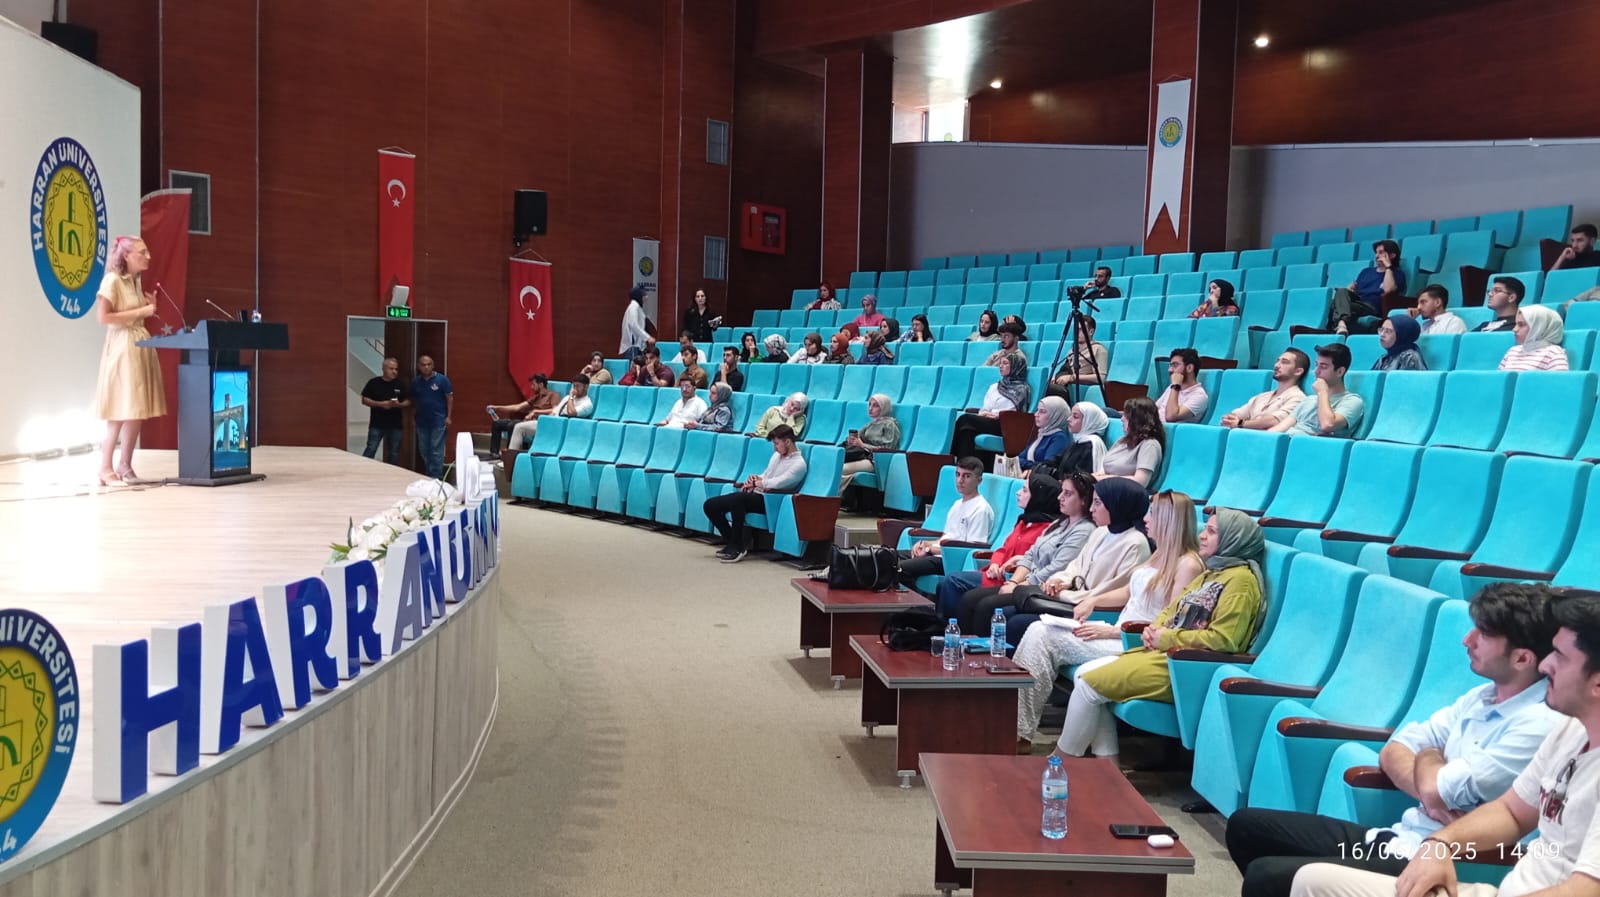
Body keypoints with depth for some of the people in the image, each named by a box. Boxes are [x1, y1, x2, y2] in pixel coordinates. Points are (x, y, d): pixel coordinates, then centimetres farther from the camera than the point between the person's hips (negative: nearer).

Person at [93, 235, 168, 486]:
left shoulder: (136, 281, 14)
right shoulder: (112, 280, -10)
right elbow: (103, 317, -17)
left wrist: (149, 308, 7)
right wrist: (141, 312, -17)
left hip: (141, 346, 8)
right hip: (122, 348, -8)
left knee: (138, 411, 7)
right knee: (122, 412, -7)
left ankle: (125, 466, 15)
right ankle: (106, 469, 1)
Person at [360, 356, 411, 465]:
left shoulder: (400, 385, 6)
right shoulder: (374, 383, -1)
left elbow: (408, 402, 9)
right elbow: (364, 400, -1)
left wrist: (399, 404, -14)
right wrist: (381, 404, -15)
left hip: (396, 425, 3)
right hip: (376, 424, -3)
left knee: (394, 453, 8)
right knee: (370, 450, -7)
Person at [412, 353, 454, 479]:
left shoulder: (442, 380, -6)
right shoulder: (415, 382, 7)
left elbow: (450, 398, -5)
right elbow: (413, 400, 17)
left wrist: (448, 417, -9)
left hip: (438, 421, -5)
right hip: (422, 421, 5)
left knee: (436, 451, -5)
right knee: (423, 450, 13)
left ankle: (436, 477, 0)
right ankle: (427, 476, 26)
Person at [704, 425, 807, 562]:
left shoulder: (799, 464, -7)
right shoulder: (777, 455, 20)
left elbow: (778, 483, -17)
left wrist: (757, 483, -7)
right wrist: (755, 480, 5)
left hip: (769, 501, -9)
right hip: (755, 494, 9)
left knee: (737, 498, -38)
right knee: (710, 505, -5)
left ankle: (738, 548, -26)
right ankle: (732, 541, 7)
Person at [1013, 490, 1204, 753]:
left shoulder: (1188, 564, -12)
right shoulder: (1161, 554, 15)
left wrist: (1112, 631, -18)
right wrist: (1094, 600, 10)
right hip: (1120, 636, 9)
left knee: (1044, 638, -20)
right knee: (1038, 631, -10)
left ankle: (1020, 733, -13)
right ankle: (1017, 730, -14)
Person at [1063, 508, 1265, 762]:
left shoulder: (1241, 579, -12)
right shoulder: (1211, 573, 19)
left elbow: (1222, 639, -22)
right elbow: (1172, 610, 22)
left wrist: (1167, 638, -14)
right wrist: (1153, 629, -2)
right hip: (1167, 653, 10)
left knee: (1088, 683, -14)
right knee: (1084, 673, -1)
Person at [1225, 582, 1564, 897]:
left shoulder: (1540, 725, -17)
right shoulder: (1482, 697, 11)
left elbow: (1438, 789, -20)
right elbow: (1392, 752, 10)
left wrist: (1428, 758, 4)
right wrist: (1430, 792, -12)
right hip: (1397, 837, 9)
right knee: (1246, 825, 9)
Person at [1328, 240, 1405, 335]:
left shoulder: (1397, 274, 13)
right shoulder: (1366, 271, 33)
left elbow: (1387, 290, -8)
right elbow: (1352, 288, 27)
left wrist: (1388, 267, 0)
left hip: (1371, 307, -5)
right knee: (1342, 291, -31)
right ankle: (1342, 323, -56)